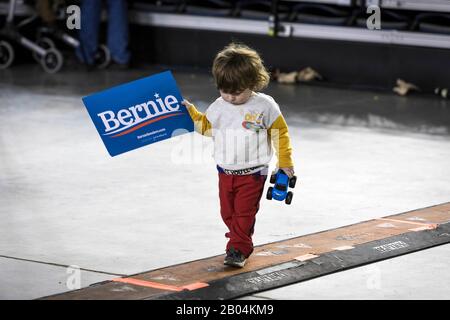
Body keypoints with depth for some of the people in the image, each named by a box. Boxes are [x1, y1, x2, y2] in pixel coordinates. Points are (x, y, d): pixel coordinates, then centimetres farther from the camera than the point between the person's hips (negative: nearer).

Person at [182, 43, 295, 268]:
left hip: (252, 173, -5)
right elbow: (206, 126, 19)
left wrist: (285, 162, -1)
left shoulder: (264, 106, -11)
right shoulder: (219, 106, 0)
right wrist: (191, 112, 5)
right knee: (228, 212, 11)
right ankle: (240, 239, 29)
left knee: (244, 212, -7)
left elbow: (280, 133, -2)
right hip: (226, 172, 5)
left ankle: (238, 249, -1)